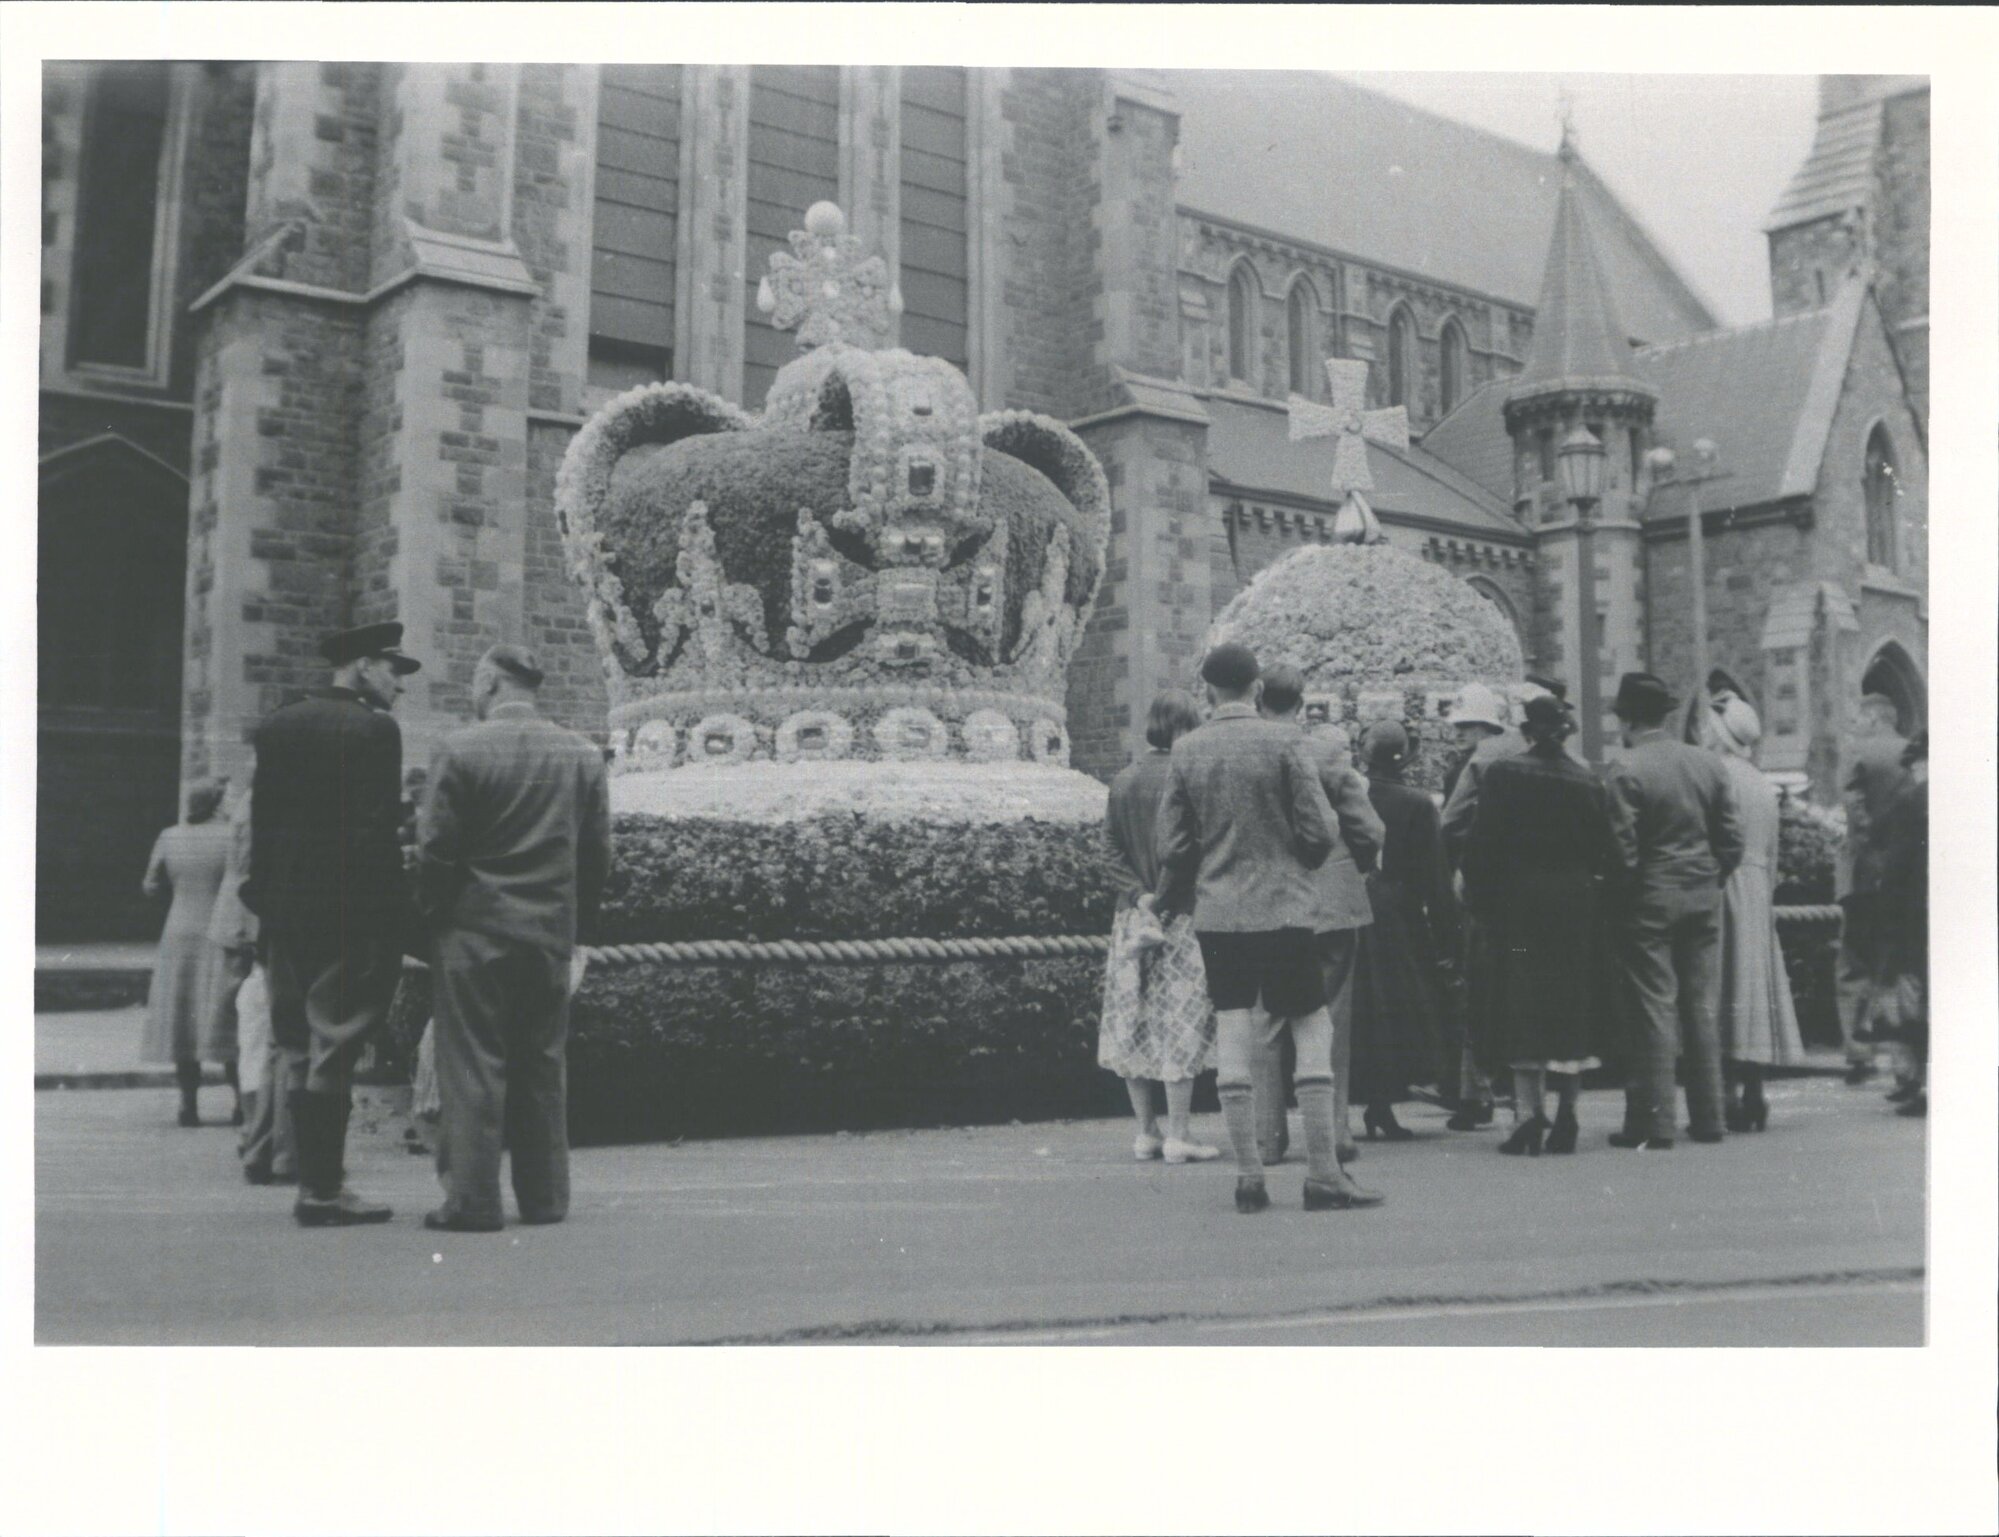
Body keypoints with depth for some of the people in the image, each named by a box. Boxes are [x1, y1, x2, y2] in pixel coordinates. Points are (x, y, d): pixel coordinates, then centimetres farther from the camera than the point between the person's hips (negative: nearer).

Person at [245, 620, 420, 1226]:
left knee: (296, 1047, 11)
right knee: (333, 1046, -3)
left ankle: (313, 1181, 17)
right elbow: (375, 830, -16)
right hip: (348, 910, -7)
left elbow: (261, 820, 11)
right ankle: (324, 1191, 0)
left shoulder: (278, 724, 11)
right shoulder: (373, 729, -10)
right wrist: (392, 916, -12)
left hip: (285, 909, 7)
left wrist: (265, 904, 14)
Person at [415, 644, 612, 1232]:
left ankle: (472, 1200, 2)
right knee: (544, 1068, 11)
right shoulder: (583, 755, 4)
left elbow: (435, 848, -8)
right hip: (552, 936, 4)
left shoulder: (461, 749, -9)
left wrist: (433, 918, 5)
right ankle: (545, 1196, 15)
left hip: (475, 934, -4)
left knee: (473, 1068, 1)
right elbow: (597, 853, 7)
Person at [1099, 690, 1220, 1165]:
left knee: (1134, 1020, 10)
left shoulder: (1122, 781, 7)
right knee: (1182, 1020, -1)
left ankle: (1146, 1131, 15)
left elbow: (1109, 848, 4)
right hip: (1182, 915, -6)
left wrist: (1140, 895, -1)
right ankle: (1178, 1135, 1)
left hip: (1133, 916, 6)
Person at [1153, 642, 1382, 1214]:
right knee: (1313, 1033, 4)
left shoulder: (1186, 750, 2)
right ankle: (1322, 1175, 1)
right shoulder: (1284, 742, -6)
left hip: (1217, 914, 3)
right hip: (1284, 910, -3)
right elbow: (1320, 832, -8)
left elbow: (1173, 846, 3)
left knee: (1233, 1039, 4)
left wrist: (1163, 896, 21)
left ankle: (1248, 1176, 6)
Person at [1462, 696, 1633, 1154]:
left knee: (1521, 1002, 0)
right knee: (1573, 1006, 9)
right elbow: (1613, 851, 1)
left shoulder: (1503, 774, -5)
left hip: (1520, 903, -2)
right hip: (1575, 905, 3)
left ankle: (1528, 1111, -9)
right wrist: (1600, 891, 13)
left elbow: (1482, 844, -6)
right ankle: (1565, 1117, 11)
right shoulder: (1588, 783, 2)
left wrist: (1480, 898, 3)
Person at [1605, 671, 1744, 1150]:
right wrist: (1713, 879, 18)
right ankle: (1707, 1118, 15)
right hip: (1704, 899, 5)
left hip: (1651, 900, -5)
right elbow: (1732, 837, 7)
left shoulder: (1627, 770, -12)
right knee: (1701, 1008, 11)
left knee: (1654, 1011, -2)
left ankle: (1653, 1123, 0)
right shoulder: (1709, 763, 6)